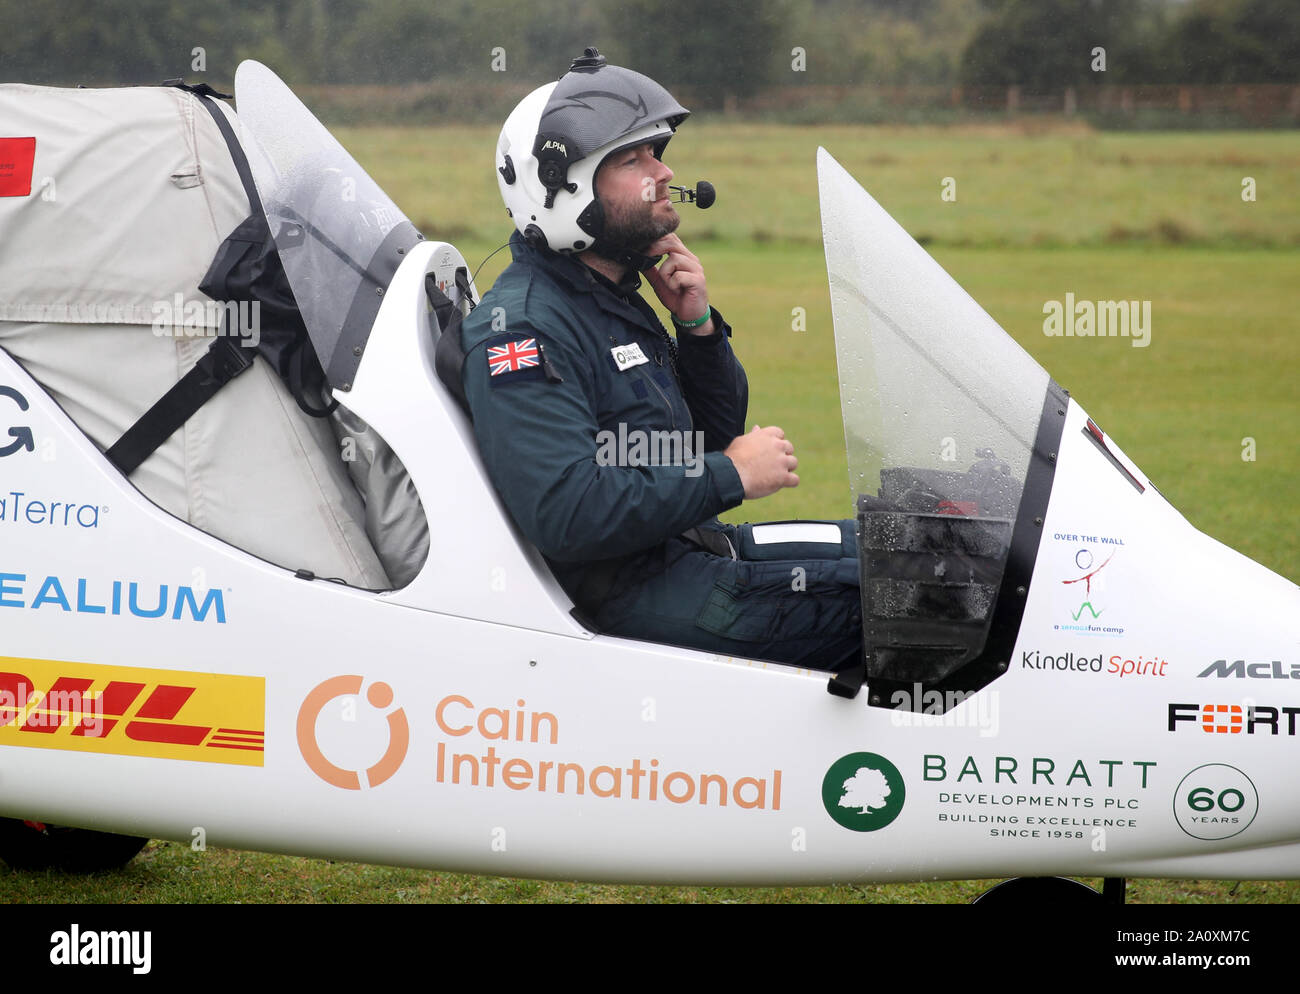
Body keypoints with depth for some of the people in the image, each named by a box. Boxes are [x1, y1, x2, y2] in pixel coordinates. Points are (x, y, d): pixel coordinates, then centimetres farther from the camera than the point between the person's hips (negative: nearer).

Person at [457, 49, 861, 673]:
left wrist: (699, 326, 4)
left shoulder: (615, 298, 16)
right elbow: (568, 514, -28)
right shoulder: (523, 328, -17)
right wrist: (732, 475, -19)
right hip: (635, 597, -10)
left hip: (691, 548, 10)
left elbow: (714, 436, 22)